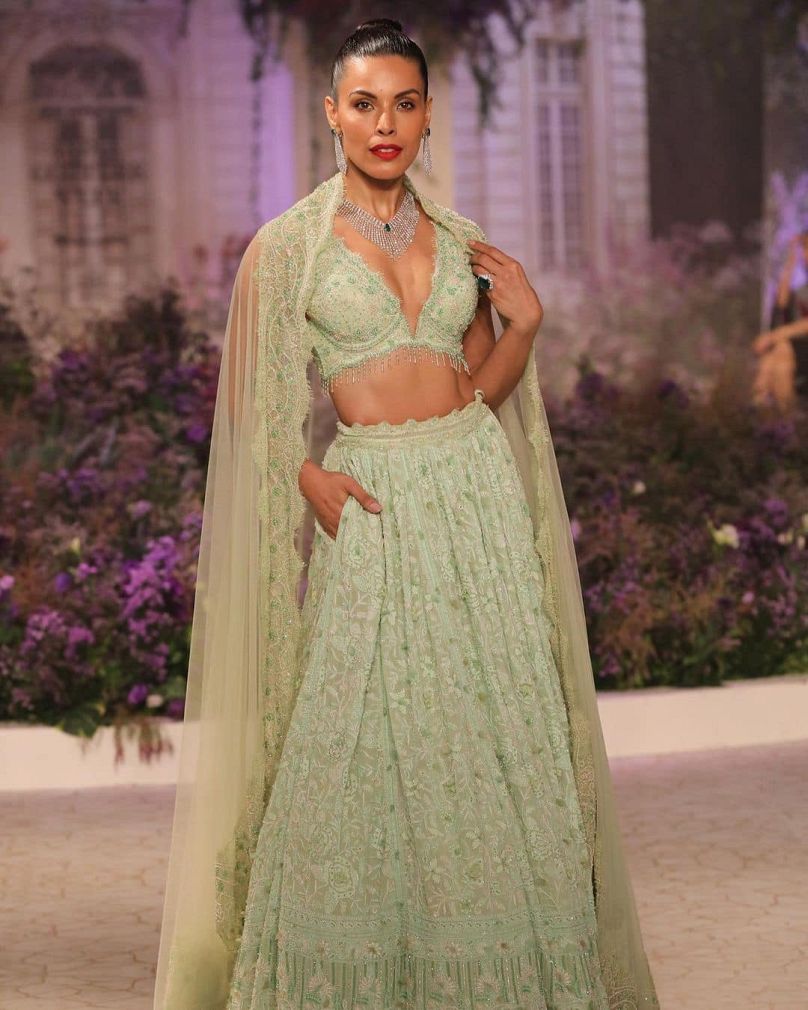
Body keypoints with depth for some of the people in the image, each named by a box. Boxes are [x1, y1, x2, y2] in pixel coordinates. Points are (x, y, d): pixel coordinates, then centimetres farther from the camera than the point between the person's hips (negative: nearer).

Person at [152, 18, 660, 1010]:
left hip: (476, 493, 4)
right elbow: (254, 405, 1)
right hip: (366, 506, -3)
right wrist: (312, 478, -15)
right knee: (359, 751, -3)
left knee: (494, 735, 4)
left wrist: (525, 321, -1)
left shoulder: (458, 241, 11)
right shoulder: (288, 245, 0)